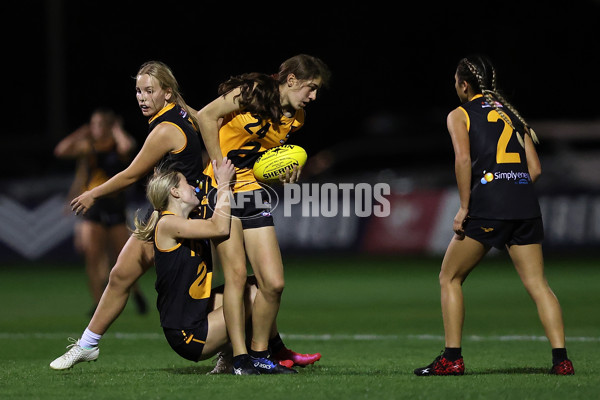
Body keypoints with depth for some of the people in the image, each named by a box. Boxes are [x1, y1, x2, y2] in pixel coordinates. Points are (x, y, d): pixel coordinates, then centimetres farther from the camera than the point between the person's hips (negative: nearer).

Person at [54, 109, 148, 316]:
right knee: (92, 256, -10)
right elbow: (61, 150, -6)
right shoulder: (88, 147, 5)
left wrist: (117, 130, -11)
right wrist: (80, 134, -5)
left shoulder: (117, 147, -3)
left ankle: (136, 292, 29)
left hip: (114, 207, -2)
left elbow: (127, 146, -28)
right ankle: (97, 303, -4)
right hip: (92, 205, 2)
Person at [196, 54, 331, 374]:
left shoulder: (295, 118, 8)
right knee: (236, 273, -14)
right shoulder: (251, 93, -11)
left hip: (254, 195, 6)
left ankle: (260, 351, 15)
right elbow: (205, 116, -7)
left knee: (273, 283, -2)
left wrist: (287, 167, 1)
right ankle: (240, 357, -9)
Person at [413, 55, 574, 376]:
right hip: (526, 203, 5)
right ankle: (561, 359, -7)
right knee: (537, 284, 4)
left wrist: (465, 207, -8)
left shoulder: (459, 115, 8)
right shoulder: (512, 114, 22)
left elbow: (463, 159, -10)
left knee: (450, 278, 10)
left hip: (487, 203, -5)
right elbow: (535, 168, 15)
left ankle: (452, 358, 5)